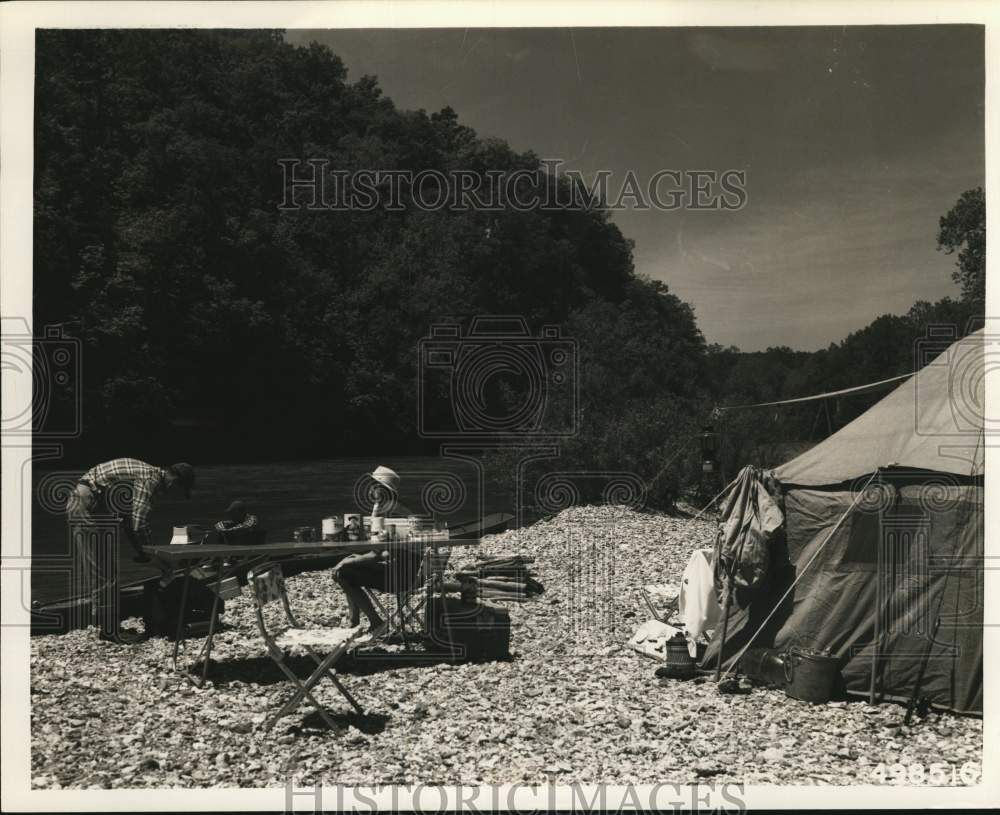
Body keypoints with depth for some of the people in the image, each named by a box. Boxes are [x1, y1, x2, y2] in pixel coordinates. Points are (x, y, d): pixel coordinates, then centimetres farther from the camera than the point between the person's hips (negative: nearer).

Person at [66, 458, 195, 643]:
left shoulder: (147, 474, 14)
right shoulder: (150, 480, -16)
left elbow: (129, 519, 22)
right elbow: (139, 524, -22)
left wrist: (140, 550, 21)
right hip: (86, 507, -11)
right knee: (103, 572, -6)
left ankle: (109, 625, 22)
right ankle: (109, 630, -1)